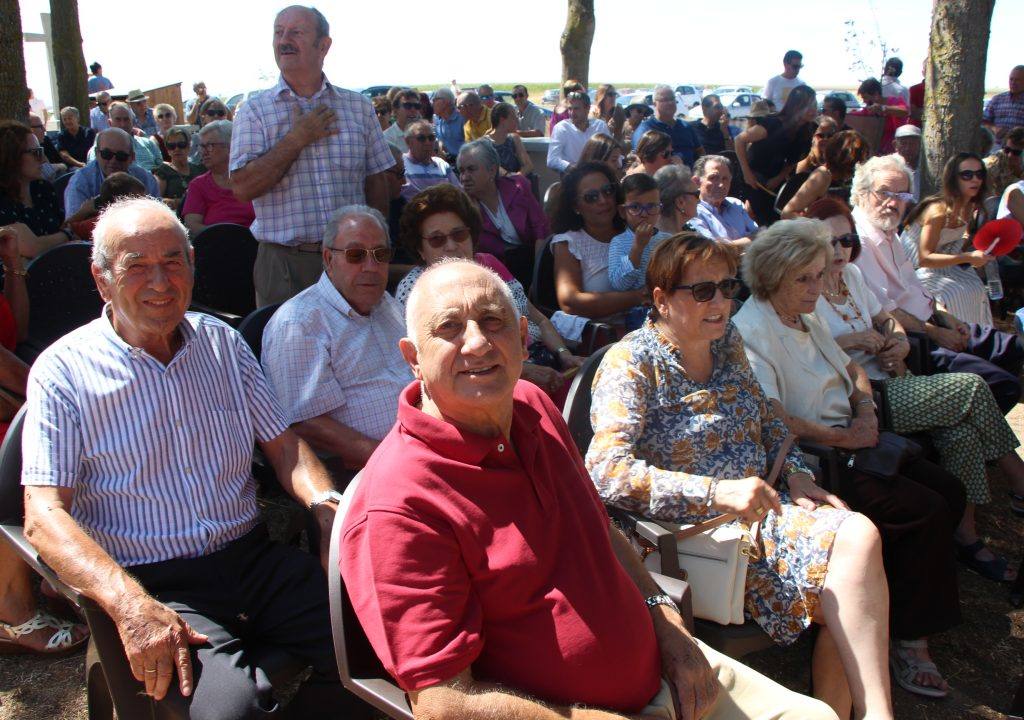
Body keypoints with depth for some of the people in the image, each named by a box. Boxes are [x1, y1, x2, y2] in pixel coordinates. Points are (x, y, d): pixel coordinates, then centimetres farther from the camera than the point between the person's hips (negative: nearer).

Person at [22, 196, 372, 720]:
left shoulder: (223, 342, 14)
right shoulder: (62, 372, -1)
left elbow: (282, 443, 14)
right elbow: (44, 514, -9)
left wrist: (328, 508, -7)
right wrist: (129, 604, -25)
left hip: (254, 557, 5)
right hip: (156, 586, -4)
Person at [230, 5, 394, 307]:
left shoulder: (358, 107, 8)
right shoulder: (255, 111, 2)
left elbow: (376, 183, 10)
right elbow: (243, 187, -9)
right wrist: (297, 139, -12)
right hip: (283, 263, -1)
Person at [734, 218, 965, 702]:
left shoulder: (807, 318, 15)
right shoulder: (751, 330, -15)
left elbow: (852, 369, 25)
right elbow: (770, 417, -23)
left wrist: (865, 411, 4)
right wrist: (841, 438, -16)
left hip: (848, 442, 10)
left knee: (949, 490, 0)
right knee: (925, 510, -17)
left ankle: (908, 602, 11)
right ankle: (910, 640, -4)